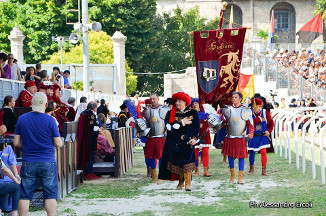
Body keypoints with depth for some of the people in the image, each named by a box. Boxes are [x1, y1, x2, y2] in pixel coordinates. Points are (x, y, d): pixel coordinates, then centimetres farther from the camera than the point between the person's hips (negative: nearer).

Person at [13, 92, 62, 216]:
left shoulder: (22, 119, 1)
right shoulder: (50, 120, -7)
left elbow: (16, 143, 3)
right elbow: (58, 144, -5)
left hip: (28, 163, 2)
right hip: (48, 163, -2)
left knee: (25, 195, 7)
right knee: (50, 195, 2)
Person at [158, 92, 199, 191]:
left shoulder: (193, 113, 7)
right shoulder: (171, 114, 7)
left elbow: (197, 127, 8)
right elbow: (169, 126, -8)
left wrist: (195, 138, -6)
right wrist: (182, 123, -9)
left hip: (188, 142, -2)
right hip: (175, 142, 2)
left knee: (187, 162, -14)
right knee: (177, 162, 3)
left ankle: (188, 183, -11)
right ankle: (181, 181, 20)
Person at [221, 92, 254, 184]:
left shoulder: (246, 111, 1)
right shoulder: (227, 110, 6)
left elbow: (250, 124, 2)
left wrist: (250, 133, -16)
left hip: (241, 138, -2)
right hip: (229, 137, 2)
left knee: (241, 156, 0)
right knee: (230, 156, 7)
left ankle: (241, 176, 8)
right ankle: (232, 175, 23)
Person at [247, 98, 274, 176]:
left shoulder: (265, 113, -4)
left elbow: (271, 123, 8)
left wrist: (268, 131, -6)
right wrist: (259, 119, -27)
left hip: (263, 136, 0)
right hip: (253, 137, 0)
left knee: (263, 152, -9)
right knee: (252, 152, 6)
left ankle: (264, 170, 2)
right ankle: (251, 168, 28)